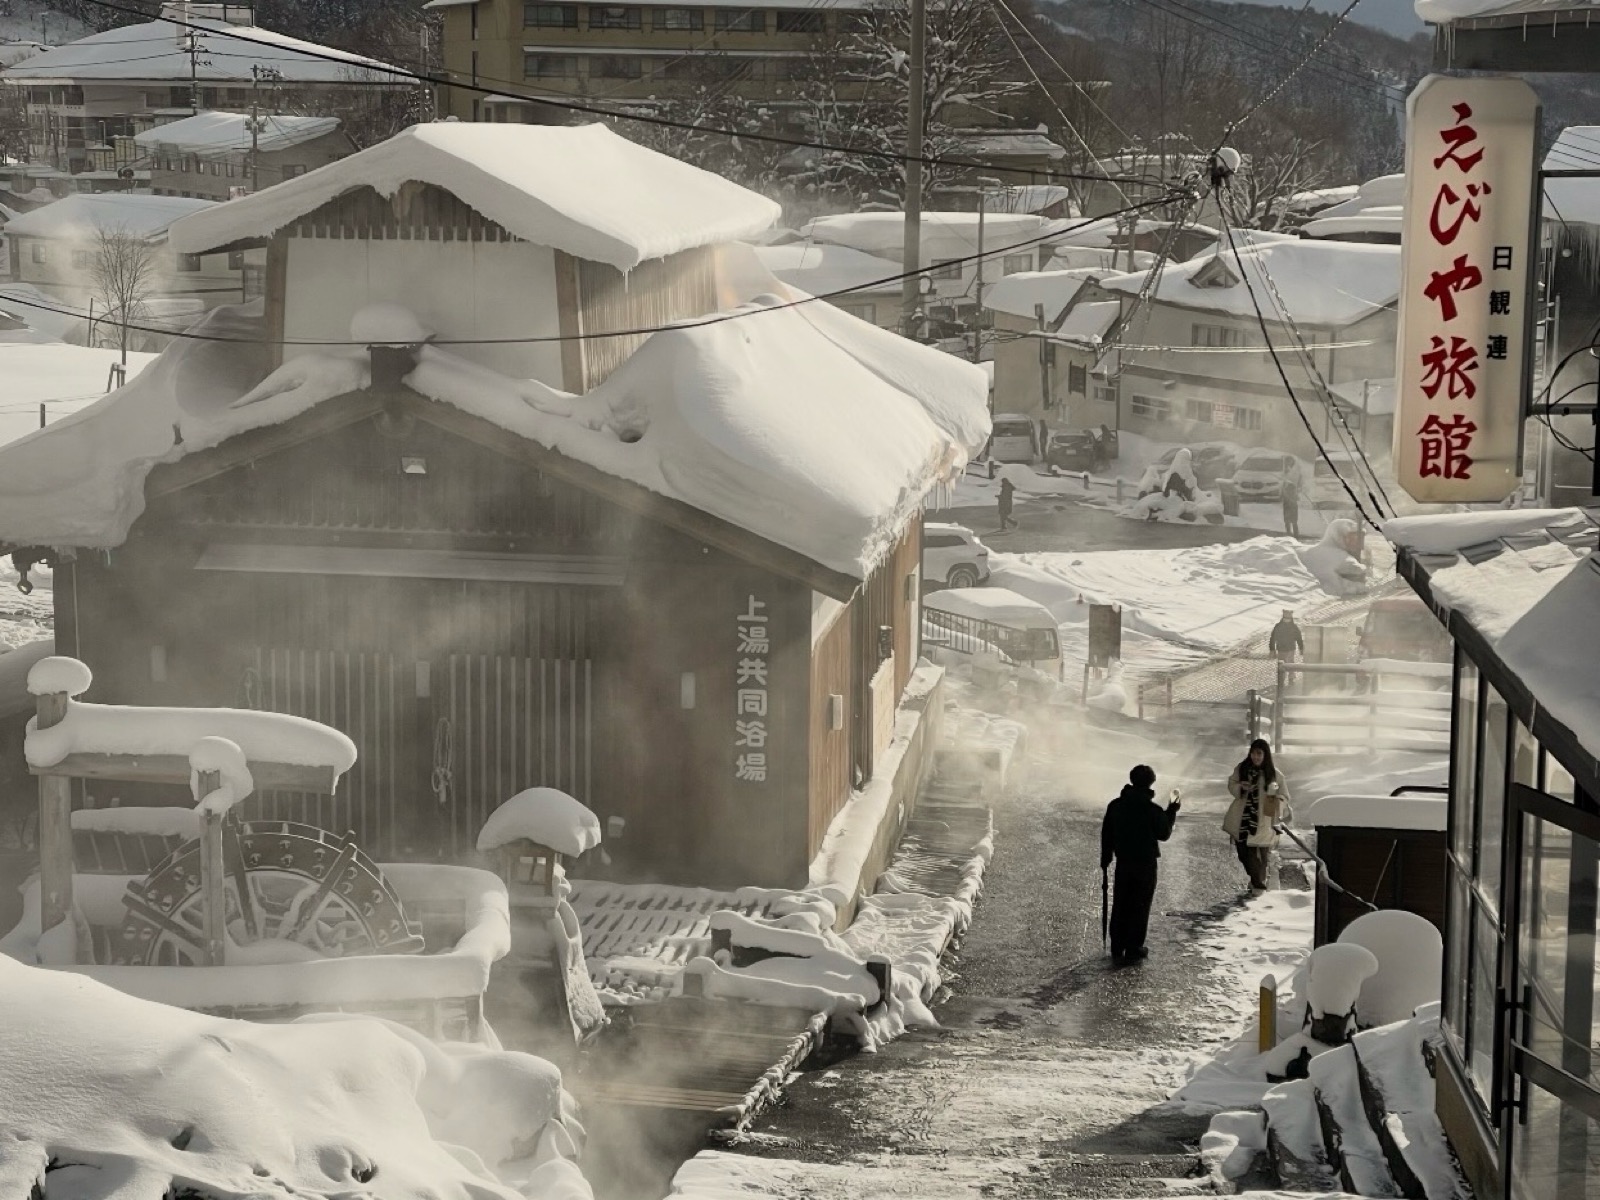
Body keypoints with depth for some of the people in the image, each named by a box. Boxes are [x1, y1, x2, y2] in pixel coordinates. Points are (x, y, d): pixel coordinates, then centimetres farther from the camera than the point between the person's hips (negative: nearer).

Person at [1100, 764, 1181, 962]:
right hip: (1146, 864, -3)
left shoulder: (1115, 805, -5)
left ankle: (1117, 947, 17)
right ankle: (1133, 949, 10)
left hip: (1123, 862, 4)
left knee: (1120, 905, 13)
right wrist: (1172, 809, 6)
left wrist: (1105, 859, 15)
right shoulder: (1154, 810, -17)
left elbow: (1106, 833, 3)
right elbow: (1164, 834, -2)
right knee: (1140, 907, 7)